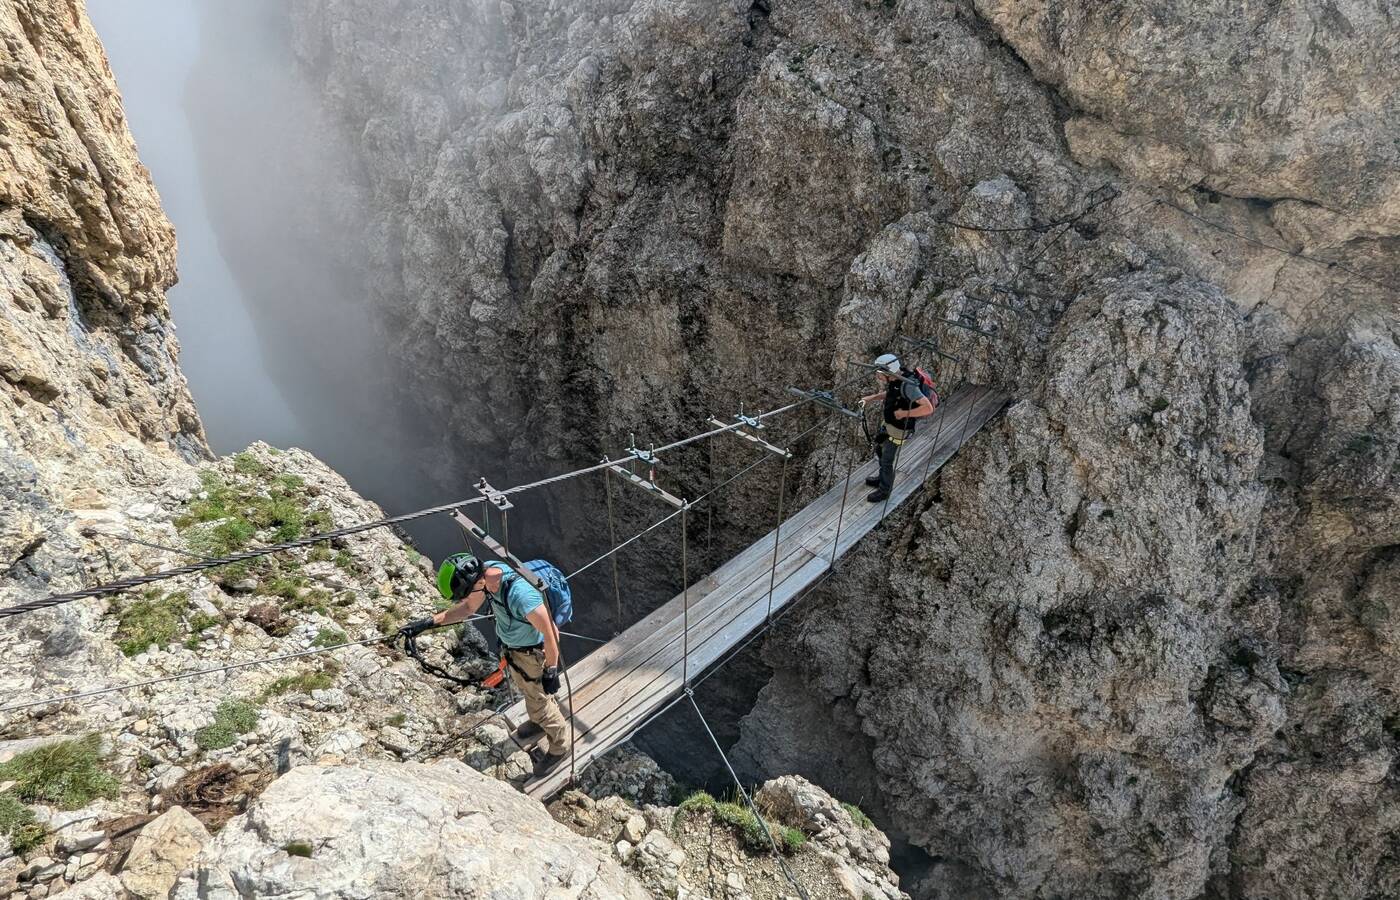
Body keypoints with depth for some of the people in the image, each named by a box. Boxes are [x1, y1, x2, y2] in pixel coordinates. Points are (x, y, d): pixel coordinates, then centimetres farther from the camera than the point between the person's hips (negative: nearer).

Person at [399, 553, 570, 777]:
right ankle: (542, 720, 62)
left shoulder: (521, 596, -45)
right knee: (525, 687, 32)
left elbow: (549, 633, -31)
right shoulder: (485, 571, -20)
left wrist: (551, 672, -19)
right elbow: (467, 607, 0)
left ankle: (559, 747, 42)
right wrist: (428, 622, -5)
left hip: (532, 653, -8)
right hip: (509, 645, 8)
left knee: (538, 702, 15)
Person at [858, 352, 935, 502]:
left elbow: (928, 408, -41)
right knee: (879, 449, 27)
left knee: (886, 461, 10)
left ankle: (884, 490, 33)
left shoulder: (908, 385, -38)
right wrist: (871, 398, 2)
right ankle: (883, 478, 50)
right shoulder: (897, 378, -11)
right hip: (889, 424, 8)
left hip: (899, 430, -8)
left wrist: (904, 413, -33)